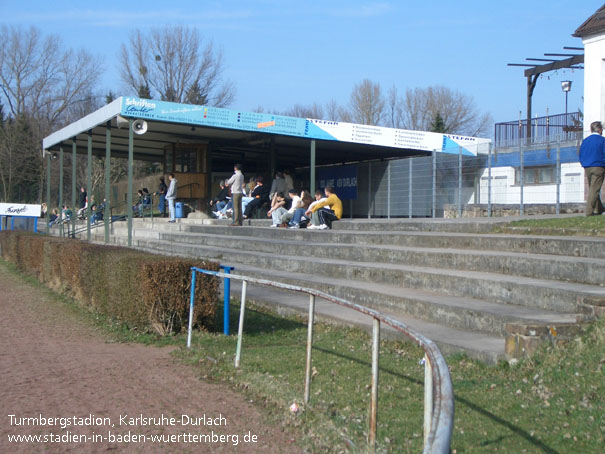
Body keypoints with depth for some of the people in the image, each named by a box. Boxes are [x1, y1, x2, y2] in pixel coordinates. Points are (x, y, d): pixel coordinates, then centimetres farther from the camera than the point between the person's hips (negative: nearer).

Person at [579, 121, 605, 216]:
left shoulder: (585, 141, 10)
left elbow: (581, 155, 13)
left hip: (587, 168, 6)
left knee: (592, 189, 14)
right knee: (595, 190, -6)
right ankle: (589, 211, -11)